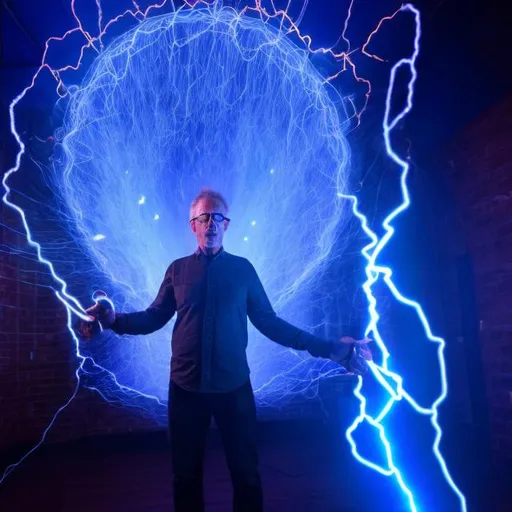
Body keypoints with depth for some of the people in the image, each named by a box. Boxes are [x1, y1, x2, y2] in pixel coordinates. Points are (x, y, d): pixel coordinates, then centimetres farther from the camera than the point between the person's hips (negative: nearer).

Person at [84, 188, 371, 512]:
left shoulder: (243, 269, 1)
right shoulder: (178, 269, 4)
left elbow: (268, 321, 0)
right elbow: (155, 317, 5)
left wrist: (326, 347, -6)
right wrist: (114, 320, -13)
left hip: (233, 386, -1)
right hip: (186, 388, 1)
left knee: (246, 472, 12)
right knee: (186, 473, 15)